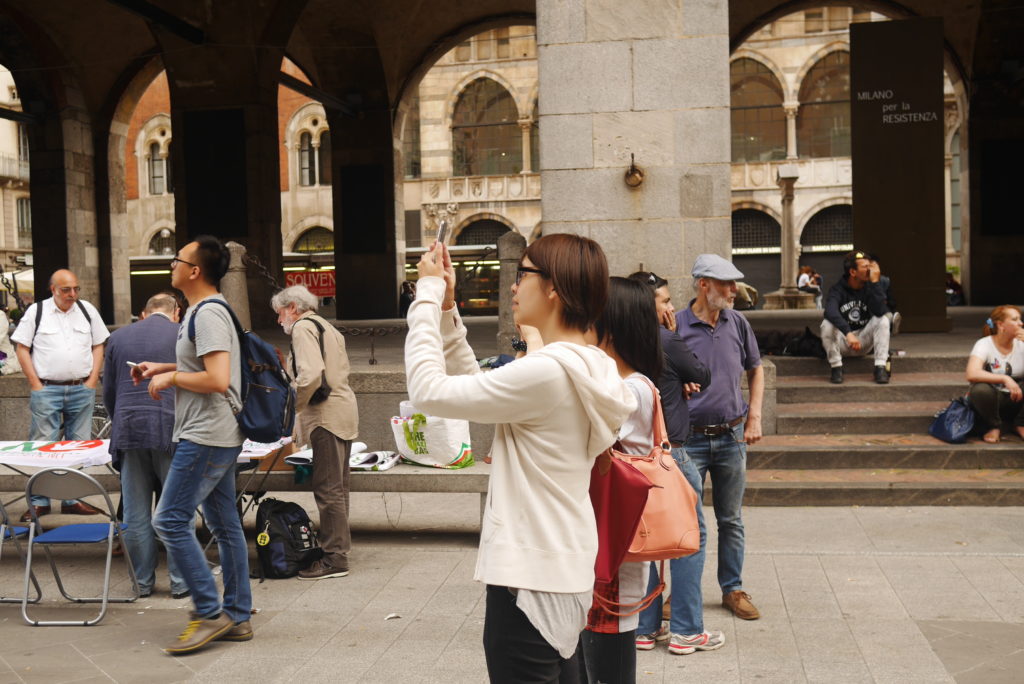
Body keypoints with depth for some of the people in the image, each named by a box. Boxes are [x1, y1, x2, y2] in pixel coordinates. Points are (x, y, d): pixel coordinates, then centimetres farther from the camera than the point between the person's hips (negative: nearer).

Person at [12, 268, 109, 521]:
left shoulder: (87, 310, 8)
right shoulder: (36, 311, 1)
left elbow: (99, 347, 12)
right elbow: (22, 349, 1)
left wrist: (92, 381, 2)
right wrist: (36, 385, -6)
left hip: (82, 389, 3)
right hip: (47, 389, -3)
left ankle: (72, 500, 16)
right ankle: (39, 502, 7)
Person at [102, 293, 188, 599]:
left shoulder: (118, 338, 12)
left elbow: (108, 392, 15)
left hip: (128, 432, 3)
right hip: (172, 430, -3)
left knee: (135, 515, 9)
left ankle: (143, 582, 16)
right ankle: (180, 581, 9)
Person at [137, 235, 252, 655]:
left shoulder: (208, 314, -16)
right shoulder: (201, 310, 17)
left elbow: (217, 380, -25)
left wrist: (171, 378, -13)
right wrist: (164, 368, 18)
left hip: (206, 438, -11)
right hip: (218, 436, 11)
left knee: (171, 521, -8)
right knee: (225, 526, 12)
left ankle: (210, 612, -2)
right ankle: (237, 617, 18)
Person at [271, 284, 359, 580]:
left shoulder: (303, 327, -8)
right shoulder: (327, 327, 22)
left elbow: (311, 374, -22)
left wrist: (292, 408, -11)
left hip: (326, 415, -10)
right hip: (343, 411, 10)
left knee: (328, 490, -7)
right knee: (336, 488, 15)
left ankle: (335, 559, -3)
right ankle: (339, 547, 22)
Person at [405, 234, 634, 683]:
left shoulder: (546, 371, -23)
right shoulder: (587, 368, 7)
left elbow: (429, 391, -18)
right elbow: (475, 386, 14)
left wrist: (428, 294, -8)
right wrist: (446, 308, 8)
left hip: (529, 580, -10)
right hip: (562, 570, 10)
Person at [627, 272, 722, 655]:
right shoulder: (667, 341, -14)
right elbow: (703, 378, 1)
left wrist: (682, 383, 0)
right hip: (668, 451, -7)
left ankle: (645, 628, 20)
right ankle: (686, 630, 7)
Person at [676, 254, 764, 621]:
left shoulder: (737, 323, 3)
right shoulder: (675, 327, -9)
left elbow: (755, 370, 15)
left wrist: (754, 417, 6)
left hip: (732, 437, 4)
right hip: (690, 438, -3)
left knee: (731, 519, 12)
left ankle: (733, 589, 25)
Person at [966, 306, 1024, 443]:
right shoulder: (984, 344, -13)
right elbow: (971, 374, -32)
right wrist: (1004, 379, -40)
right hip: (992, 401, -3)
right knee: (980, 389, -37)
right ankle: (993, 427, -8)